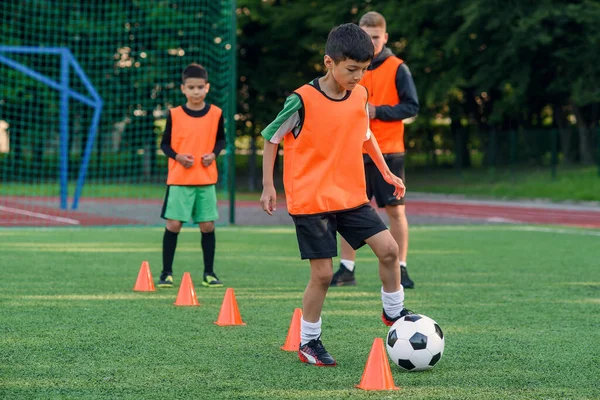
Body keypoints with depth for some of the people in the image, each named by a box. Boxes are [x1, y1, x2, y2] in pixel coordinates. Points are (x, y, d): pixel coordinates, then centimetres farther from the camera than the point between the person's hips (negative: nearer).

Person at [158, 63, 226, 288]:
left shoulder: (215, 113, 2)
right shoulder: (175, 114, -3)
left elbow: (221, 139, 14)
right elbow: (165, 143, 4)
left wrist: (213, 153, -5)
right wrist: (178, 156, -15)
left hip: (206, 179, 2)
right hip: (179, 179, -2)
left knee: (208, 225, 3)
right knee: (173, 224, -4)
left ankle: (209, 274, 15)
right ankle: (166, 273, 6)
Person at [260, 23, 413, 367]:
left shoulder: (360, 96, 2)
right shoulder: (303, 101, -15)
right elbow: (271, 138, -3)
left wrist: (386, 172, 20)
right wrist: (268, 186, -4)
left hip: (351, 196, 5)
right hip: (310, 200, -5)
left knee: (389, 248, -6)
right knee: (323, 272, -5)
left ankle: (394, 312, 16)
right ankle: (308, 342, 12)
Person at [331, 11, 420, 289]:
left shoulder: (397, 69, -3)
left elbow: (411, 107, -7)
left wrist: (377, 111, -17)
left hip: (388, 152, -3)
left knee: (395, 210, 0)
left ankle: (400, 269, 8)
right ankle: (346, 269, 11)